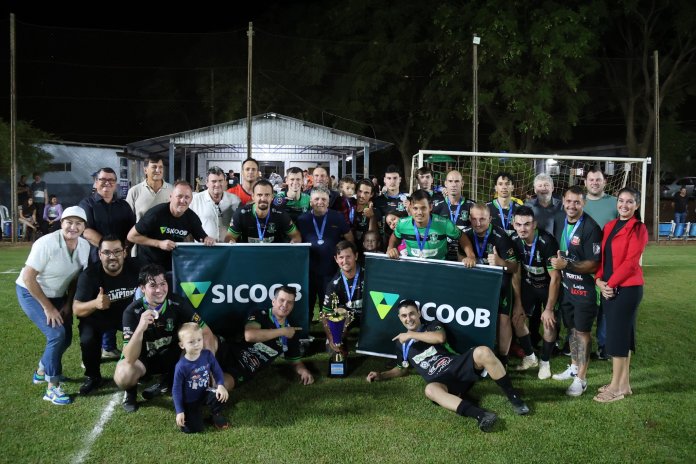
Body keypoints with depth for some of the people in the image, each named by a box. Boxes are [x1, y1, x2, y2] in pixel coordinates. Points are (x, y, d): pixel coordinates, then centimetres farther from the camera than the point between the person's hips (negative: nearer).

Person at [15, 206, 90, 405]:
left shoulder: (85, 246, -10)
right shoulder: (47, 244, -27)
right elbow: (28, 277, -25)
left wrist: (68, 304, -3)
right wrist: (48, 307, -22)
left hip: (57, 295, 7)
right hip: (31, 293, -7)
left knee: (66, 337, 8)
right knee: (57, 335, -20)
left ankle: (42, 371, 37)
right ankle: (52, 388, -7)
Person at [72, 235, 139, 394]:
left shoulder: (135, 267, -20)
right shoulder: (89, 275, -26)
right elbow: (76, 309, -28)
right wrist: (95, 303, -49)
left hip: (128, 314, 2)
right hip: (98, 317, -2)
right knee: (88, 340, -28)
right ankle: (93, 377, 2)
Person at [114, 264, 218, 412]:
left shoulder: (178, 303, -21)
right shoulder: (132, 311, -25)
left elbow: (206, 333, -17)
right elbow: (130, 359, -32)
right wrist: (140, 328, -49)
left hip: (171, 355, 3)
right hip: (142, 358, -3)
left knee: (211, 342, -18)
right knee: (123, 376, -36)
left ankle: (168, 381, 1)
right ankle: (131, 389, 4)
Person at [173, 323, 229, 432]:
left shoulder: (207, 355, -14)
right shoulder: (181, 366, -24)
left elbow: (217, 371, -3)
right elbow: (176, 389, -15)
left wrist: (221, 385, -24)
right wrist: (179, 411, -16)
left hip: (205, 393, 3)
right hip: (189, 401, -3)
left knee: (221, 395, -29)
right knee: (193, 429, -15)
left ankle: (217, 415, 5)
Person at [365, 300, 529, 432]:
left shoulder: (432, 325, 15)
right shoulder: (400, 343, 22)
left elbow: (440, 337, -9)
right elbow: (402, 369, 34)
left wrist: (412, 334, -5)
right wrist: (380, 375, 21)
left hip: (458, 366, 0)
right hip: (441, 381, 0)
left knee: (483, 352, -33)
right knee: (430, 389, -40)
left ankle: (513, 398, -19)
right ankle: (481, 415, -55)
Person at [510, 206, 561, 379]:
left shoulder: (547, 242, -32)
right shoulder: (514, 240, -16)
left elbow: (555, 277, -25)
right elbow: (516, 273, -6)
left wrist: (549, 309, -21)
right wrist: (518, 303, -5)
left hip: (549, 285, -4)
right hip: (529, 284, 5)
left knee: (549, 322, -12)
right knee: (517, 318, -1)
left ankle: (545, 362, 10)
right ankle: (530, 357, 20)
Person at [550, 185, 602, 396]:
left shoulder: (590, 228, -19)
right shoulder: (559, 222, 4)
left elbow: (594, 264, -19)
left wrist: (566, 264, -28)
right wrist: (556, 264, 9)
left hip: (584, 288, -7)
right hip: (566, 284, 7)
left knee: (582, 331, -1)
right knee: (572, 328, 18)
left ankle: (581, 379, 8)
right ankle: (574, 367, 33)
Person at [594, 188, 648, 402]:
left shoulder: (638, 229, -9)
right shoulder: (609, 226, 13)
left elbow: (631, 262, -16)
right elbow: (603, 255, 11)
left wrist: (611, 283, -15)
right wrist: (599, 279, -4)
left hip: (627, 288, -7)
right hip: (609, 287, 7)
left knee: (617, 334, -4)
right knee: (622, 333, 13)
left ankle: (616, 387, 6)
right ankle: (624, 383, 22)